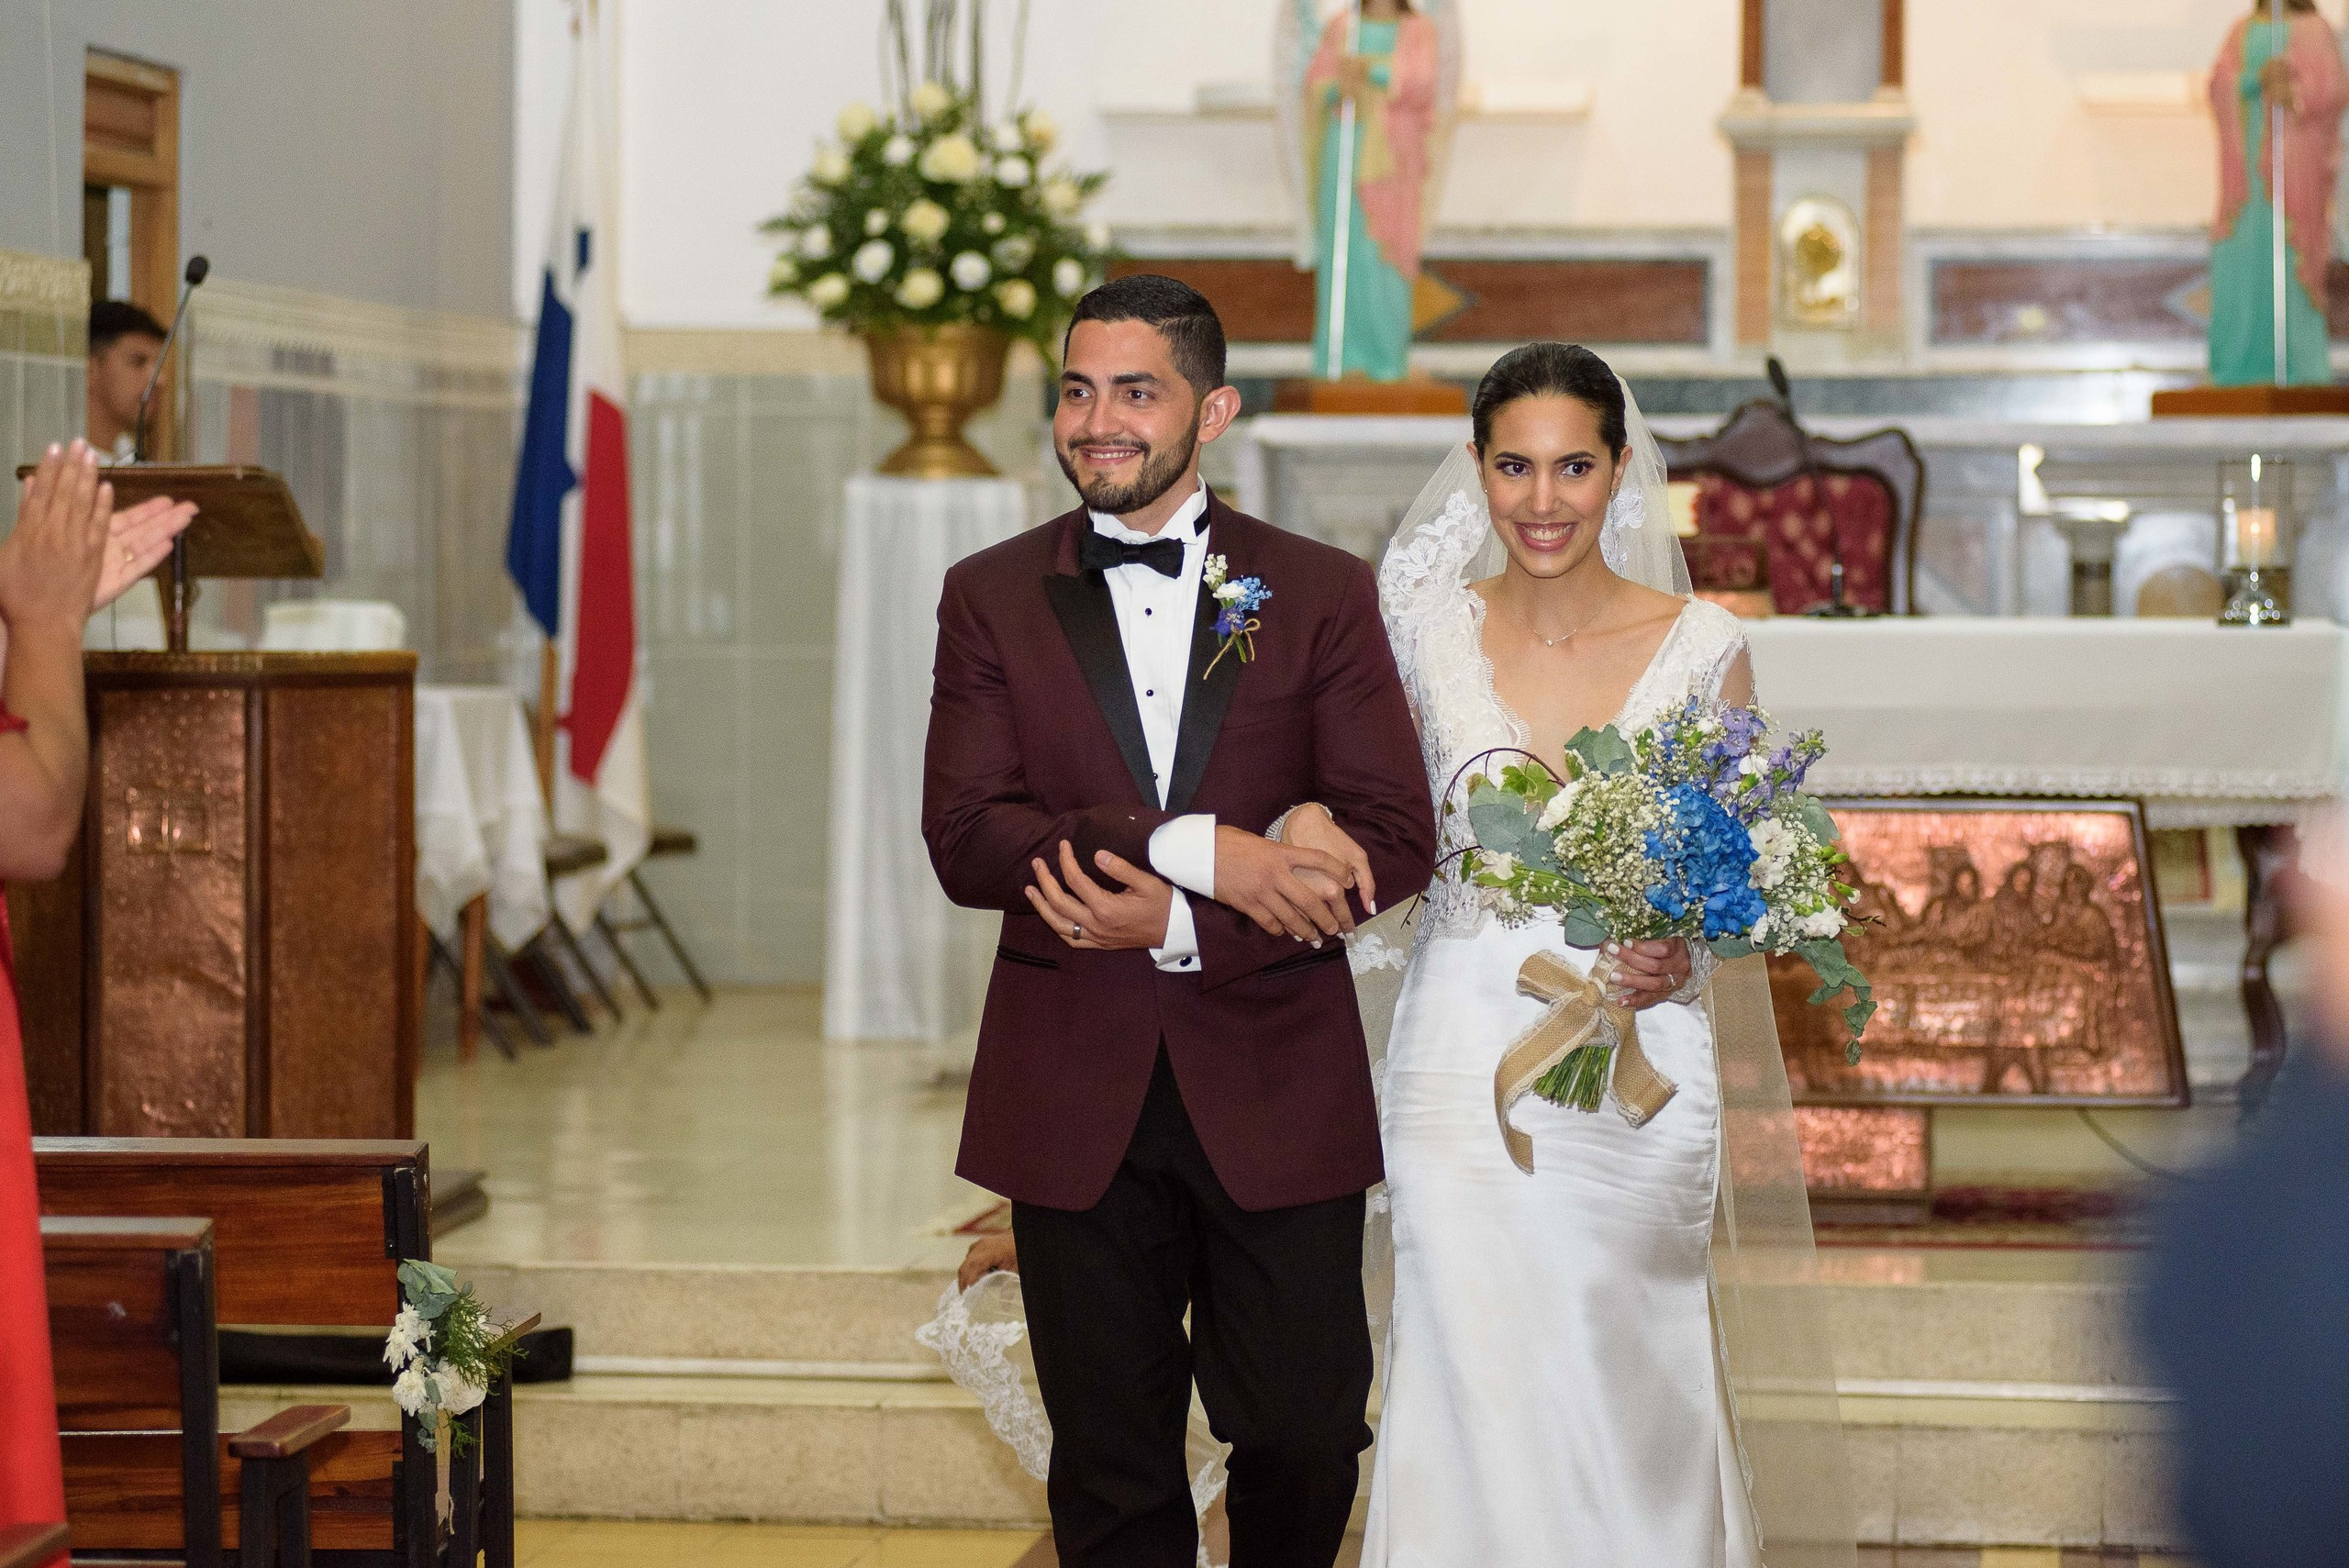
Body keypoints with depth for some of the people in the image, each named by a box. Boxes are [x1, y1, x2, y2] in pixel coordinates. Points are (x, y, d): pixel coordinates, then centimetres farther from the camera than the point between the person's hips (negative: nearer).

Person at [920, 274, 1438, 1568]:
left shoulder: (1323, 596, 3)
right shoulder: (991, 598, 4)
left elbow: (1395, 841, -5)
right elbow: (965, 840, -9)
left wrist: (1179, 924, -17)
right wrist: (1199, 848, -21)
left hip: (1276, 1086, -1)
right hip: (1076, 1097, 1)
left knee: (1307, 1438, 3)